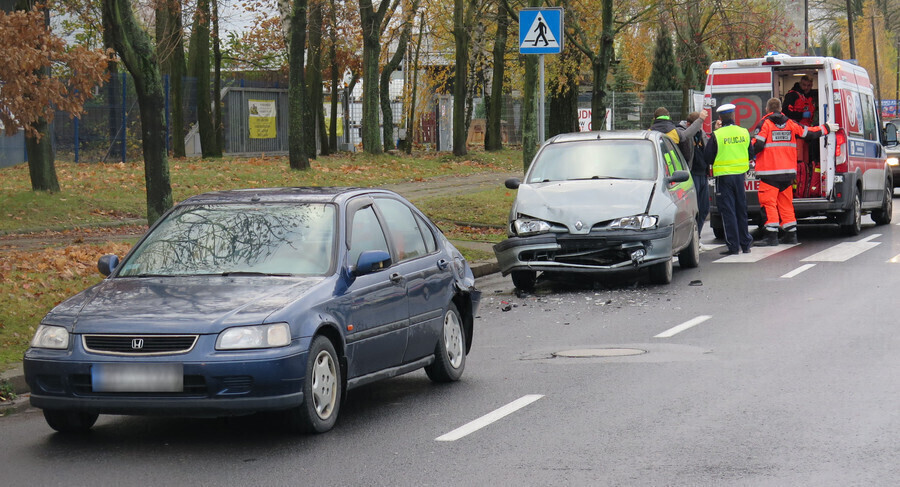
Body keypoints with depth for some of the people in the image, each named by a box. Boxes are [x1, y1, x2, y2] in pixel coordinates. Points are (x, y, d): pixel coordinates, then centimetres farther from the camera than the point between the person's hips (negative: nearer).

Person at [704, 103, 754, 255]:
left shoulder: (717, 135, -12)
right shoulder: (744, 132, 1)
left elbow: (708, 158, -6)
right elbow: (750, 154, 11)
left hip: (723, 176, -4)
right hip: (740, 175, 4)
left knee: (728, 211, 0)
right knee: (741, 210, 14)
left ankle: (733, 246, -2)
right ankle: (745, 244, 18)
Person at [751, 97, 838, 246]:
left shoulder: (765, 124, -6)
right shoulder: (790, 124, 10)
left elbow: (757, 145, -14)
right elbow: (809, 133, 19)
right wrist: (826, 128, 34)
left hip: (770, 173, -6)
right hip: (788, 172, 6)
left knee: (769, 203, -6)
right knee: (786, 203, 14)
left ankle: (771, 236, -13)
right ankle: (791, 235, 15)